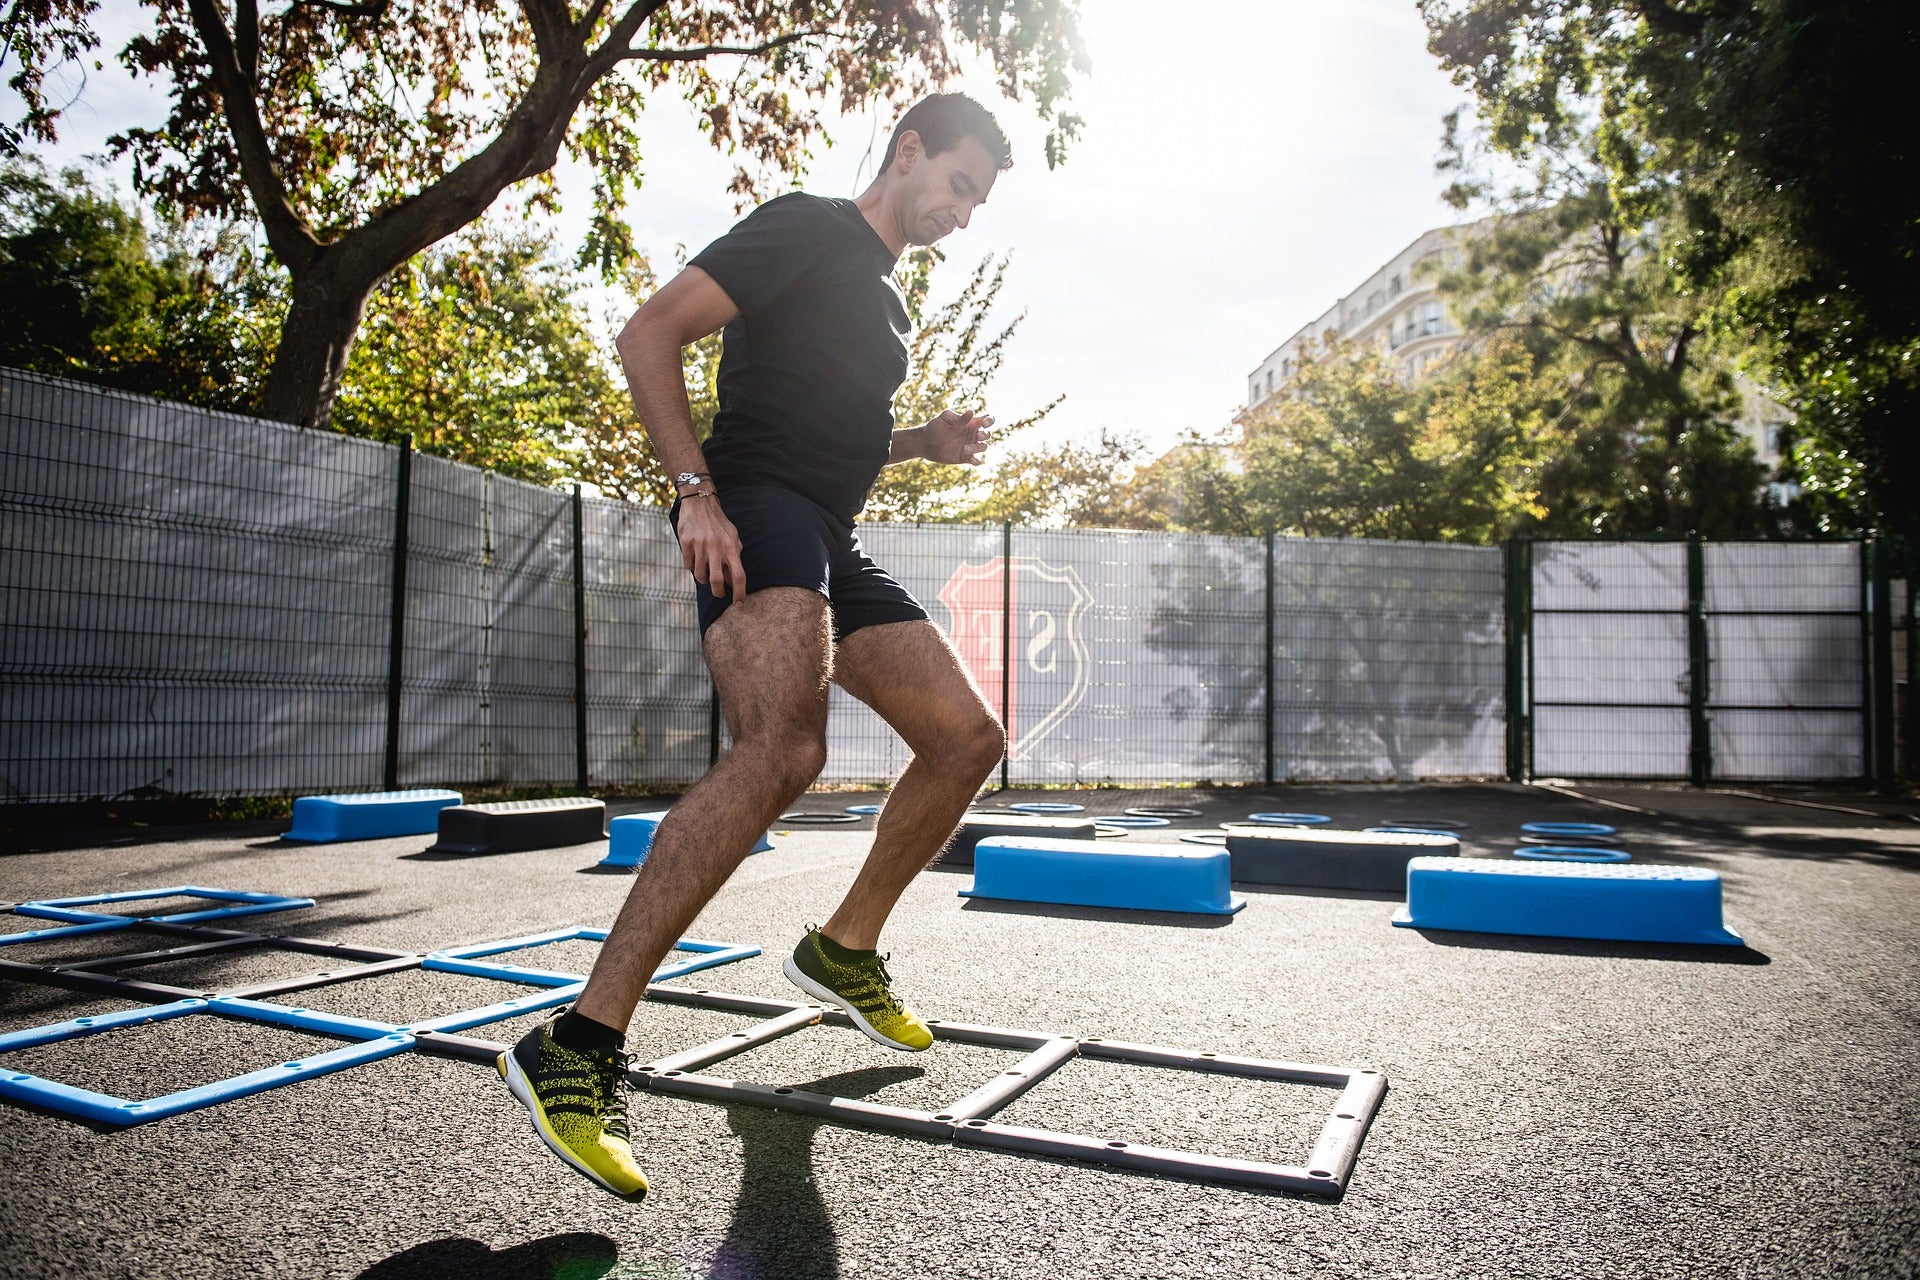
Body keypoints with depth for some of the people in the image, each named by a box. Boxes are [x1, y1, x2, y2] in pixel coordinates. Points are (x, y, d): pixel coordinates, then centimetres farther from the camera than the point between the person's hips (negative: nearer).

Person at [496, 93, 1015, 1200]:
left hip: (833, 545, 10)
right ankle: (578, 1047, -28)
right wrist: (697, 488, -20)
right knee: (786, 748, -33)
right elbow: (651, 334, -9)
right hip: (756, 508, -9)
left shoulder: (886, 298, 28)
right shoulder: (806, 228, 1)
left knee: (970, 739, 4)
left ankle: (845, 950, 20)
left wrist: (924, 442, 19)